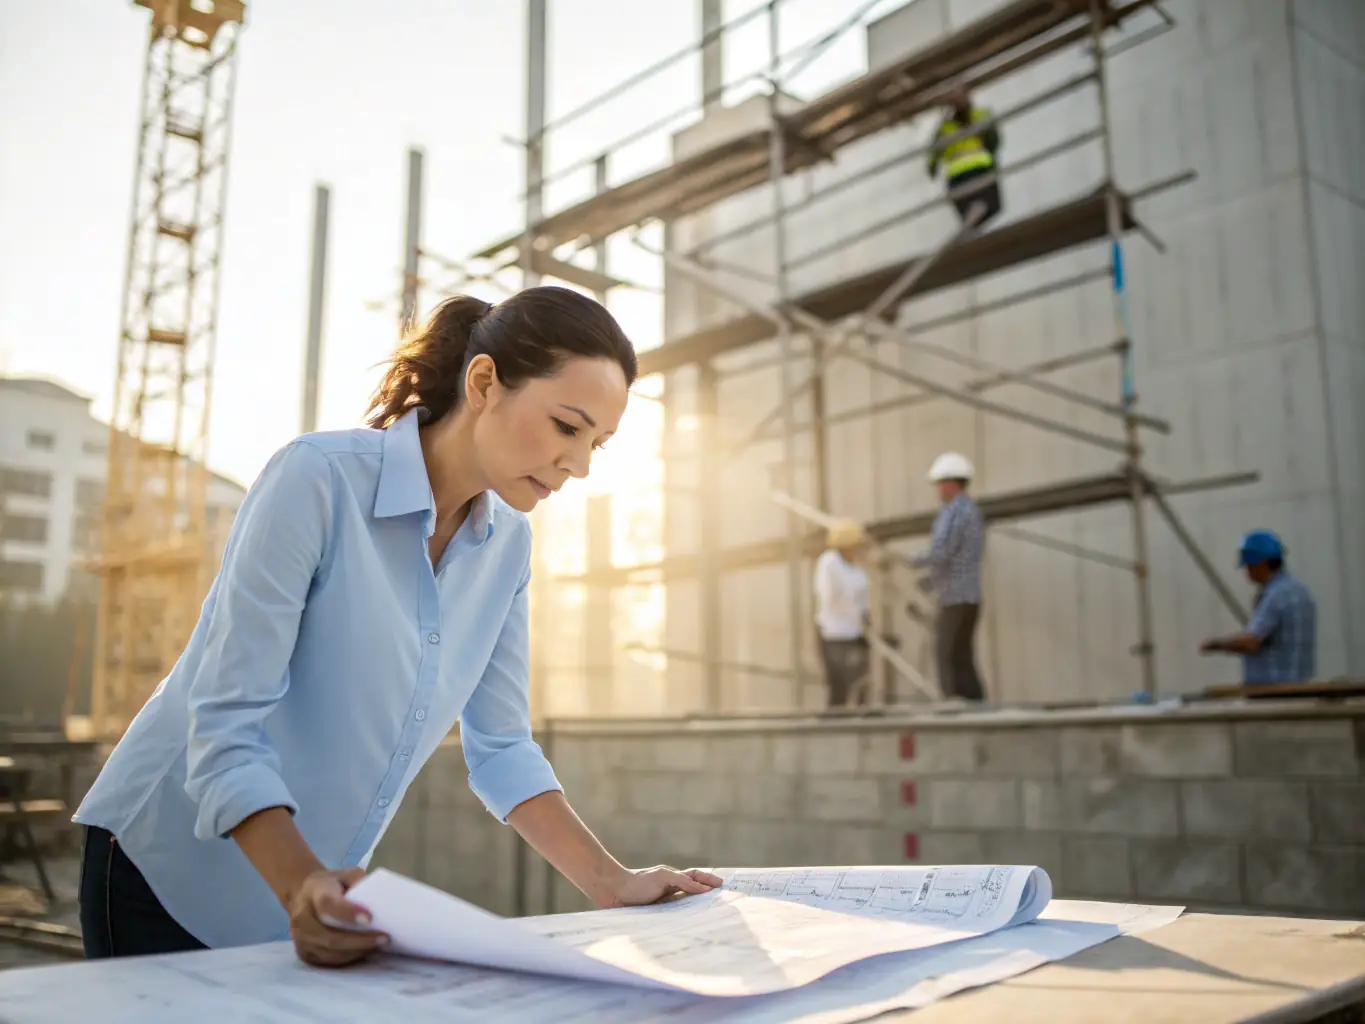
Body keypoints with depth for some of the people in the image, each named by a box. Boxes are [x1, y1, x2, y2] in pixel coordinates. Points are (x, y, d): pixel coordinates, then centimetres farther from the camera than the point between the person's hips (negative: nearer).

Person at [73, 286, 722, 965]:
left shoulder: (507, 543, -3)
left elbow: (501, 746, 1)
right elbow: (226, 725, -24)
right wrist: (302, 889, -37)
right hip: (169, 880, -5)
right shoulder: (318, 477, -22)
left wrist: (611, 885, -6)